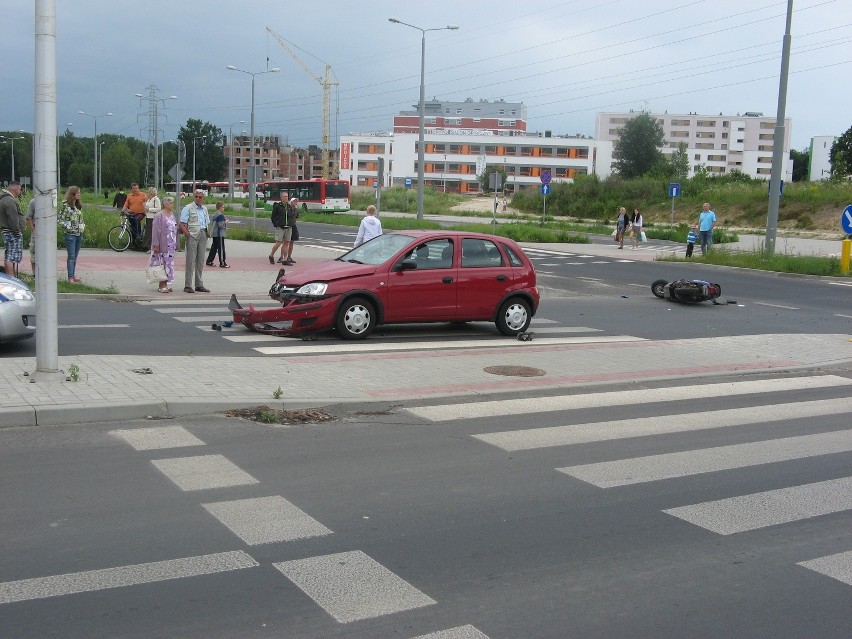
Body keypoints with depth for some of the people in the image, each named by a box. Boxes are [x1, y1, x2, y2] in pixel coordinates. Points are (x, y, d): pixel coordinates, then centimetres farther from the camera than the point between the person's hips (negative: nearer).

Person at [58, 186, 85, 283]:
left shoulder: (78, 206, 12)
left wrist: (82, 226, 6)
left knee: (75, 256, 11)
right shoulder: (66, 206, -9)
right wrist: (69, 227, -14)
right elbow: (60, 220, -9)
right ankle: (70, 277, -3)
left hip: (79, 234, 7)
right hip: (70, 234, -7)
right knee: (71, 256, -6)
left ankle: (73, 275, 18)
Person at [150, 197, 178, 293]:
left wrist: (175, 244, 15)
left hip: (171, 245, 7)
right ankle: (162, 286, -2)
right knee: (162, 263, -5)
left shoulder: (172, 215, 13)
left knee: (169, 263, 7)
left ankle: (166, 284, 13)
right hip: (162, 245, -7)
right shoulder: (159, 216, -10)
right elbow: (155, 231, -13)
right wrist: (156, 245, -17)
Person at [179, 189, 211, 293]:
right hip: (192, 235, -6)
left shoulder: (204, 209, 17)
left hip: (203, 235, 6)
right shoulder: (188, 208, -3)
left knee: (200, 261, 9)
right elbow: (182, 224, -9)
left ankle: (199, 285, 15)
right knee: (190, 261, -7)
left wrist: (206, 234, 10)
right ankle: (188, 286, -4)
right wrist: (188, 235, -16)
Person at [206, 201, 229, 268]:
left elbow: (211, 224, 19)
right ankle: (222, 263, -3)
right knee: (221, 248, -5)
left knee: (214, 248, 14)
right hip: (219, 235, -9)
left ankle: (209, 261, 16)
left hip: (215, 234, 9)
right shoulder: (221, 215, -15)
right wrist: (226, 222, -4)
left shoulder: (215, 216, 13)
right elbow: (221, 225, -23)